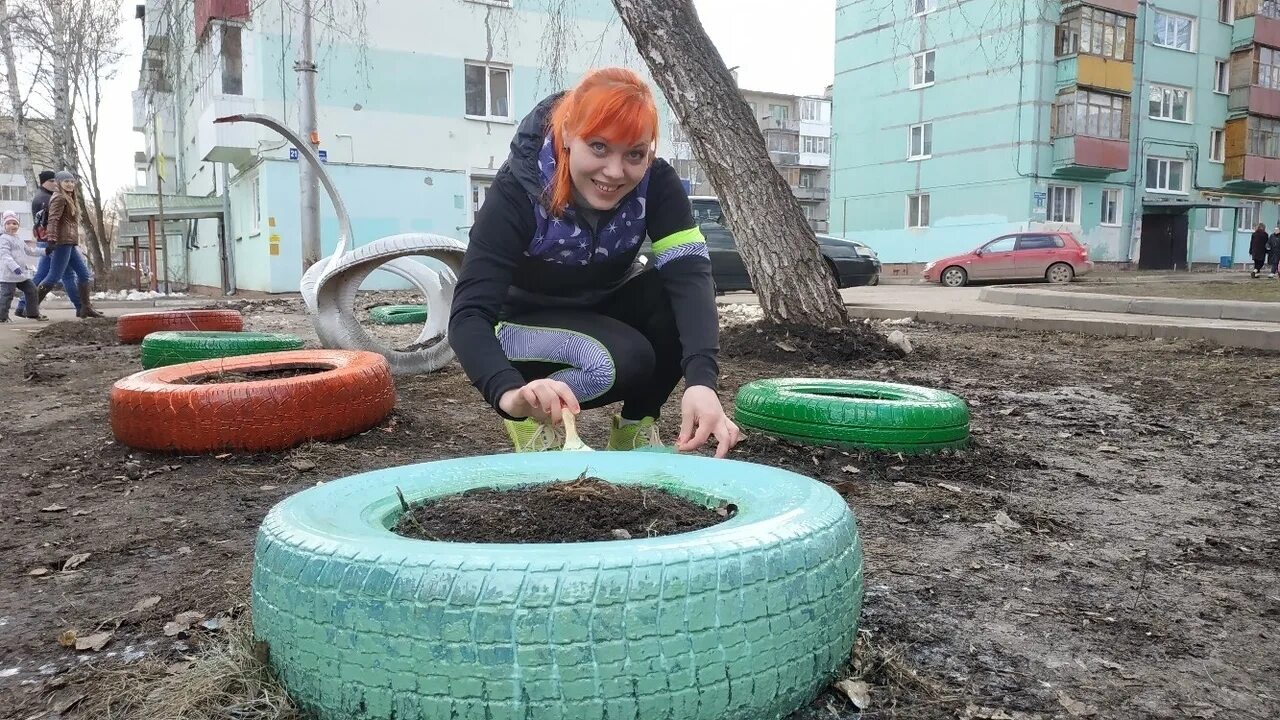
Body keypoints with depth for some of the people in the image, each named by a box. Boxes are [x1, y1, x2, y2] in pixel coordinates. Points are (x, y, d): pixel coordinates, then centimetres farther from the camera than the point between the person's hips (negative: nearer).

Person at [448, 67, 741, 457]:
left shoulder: (656, 182, -22)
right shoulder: (517, 192, -30)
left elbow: (689, 274, -35)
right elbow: (469, 315, -37)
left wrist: (701, 380, -53)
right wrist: (511, 393, -59)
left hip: (608, 309, 4)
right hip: (532, 322, -4)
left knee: (677, 307, -28)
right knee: (623, 359, -33)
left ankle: (636, 424, -4)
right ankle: (533, 416, -5)